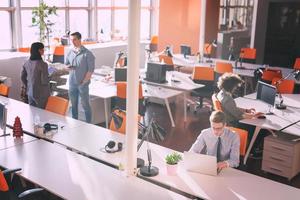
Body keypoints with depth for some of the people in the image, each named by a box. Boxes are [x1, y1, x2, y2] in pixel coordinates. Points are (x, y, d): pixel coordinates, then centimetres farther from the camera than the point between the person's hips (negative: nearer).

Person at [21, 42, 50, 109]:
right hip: (41, 94, -6)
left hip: (30, 93, 6)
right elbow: (45, 81, -20)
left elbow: (23, 77, 9)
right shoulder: (43, 64, -20)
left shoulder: (27, 63, 0)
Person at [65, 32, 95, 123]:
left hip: (83, 84, -5)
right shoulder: (70, 52, 7)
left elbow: (91, 69, -10)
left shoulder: (87, 53, -9)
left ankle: (88, 124, 14)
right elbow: (66, 64, 19)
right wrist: (68, 67, -6)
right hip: (72, 83, 5)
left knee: (85, 105, 3)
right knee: (73, 104, 14)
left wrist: (84, 82, -13)